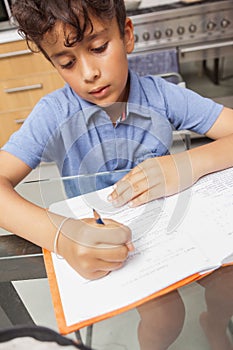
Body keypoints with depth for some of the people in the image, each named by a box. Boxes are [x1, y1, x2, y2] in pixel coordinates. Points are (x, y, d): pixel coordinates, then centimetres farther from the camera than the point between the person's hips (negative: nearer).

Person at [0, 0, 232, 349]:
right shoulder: (54, 115, -15)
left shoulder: (162, 96, -11)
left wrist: (189, 164, -32)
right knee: (165, 313, -22)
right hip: (101, 239, -2)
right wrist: (59, 234, -41)